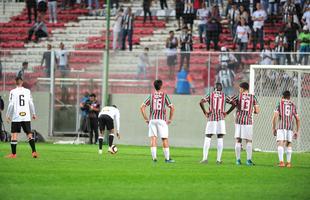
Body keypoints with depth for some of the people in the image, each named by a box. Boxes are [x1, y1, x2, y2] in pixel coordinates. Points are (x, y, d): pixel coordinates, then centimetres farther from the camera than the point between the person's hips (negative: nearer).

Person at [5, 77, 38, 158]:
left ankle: (13, 154, 1)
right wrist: (33, 113, 19)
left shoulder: (13, 92, -4)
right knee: (29, 134, 6)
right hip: (26, 117, 3)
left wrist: (8, 115, 2)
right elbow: (31, 103, 7)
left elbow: (11, 105, -6)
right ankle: (34, 152, -3)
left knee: (14, 135, 2)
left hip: (16, 117, -3)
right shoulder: (27, 91, 4)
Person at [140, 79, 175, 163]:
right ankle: (167, 158, 7)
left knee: (153, 139, 1)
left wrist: (146, 119, 8)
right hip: (162, 120, -2)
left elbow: (142, 107, 3)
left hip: (152, 120, 2)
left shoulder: (151, 96, 7)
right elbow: (172, 108, -5)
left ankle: (154, 157, -7)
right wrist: (170, 119, 3)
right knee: (165, 139, 5)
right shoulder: (164, 95, 0)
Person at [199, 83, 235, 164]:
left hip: (211, 119, -1)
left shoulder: (210, 95, 4)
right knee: (220, 139, 5)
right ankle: (219, 159, 1)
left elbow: (201, 102, -9)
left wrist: (205, 112, -1)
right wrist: (227, 113, 5)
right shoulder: (224, 96, 6)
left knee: (207, 138, 3)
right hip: (221, 119, 1)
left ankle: (205, 158, -7)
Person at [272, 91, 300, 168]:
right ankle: (288, 162, 13)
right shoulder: (293, 105, 19)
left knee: (280, 143, -8)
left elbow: (275, 116, -2)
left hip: (281, 127, -3)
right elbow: (298, 119, 17)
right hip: (290, 127, 3)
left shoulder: (280, 103, 9)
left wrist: (273, 128, 4)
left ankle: (281, 161, -22)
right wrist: (297, 131, 24)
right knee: (289, 144, 14)